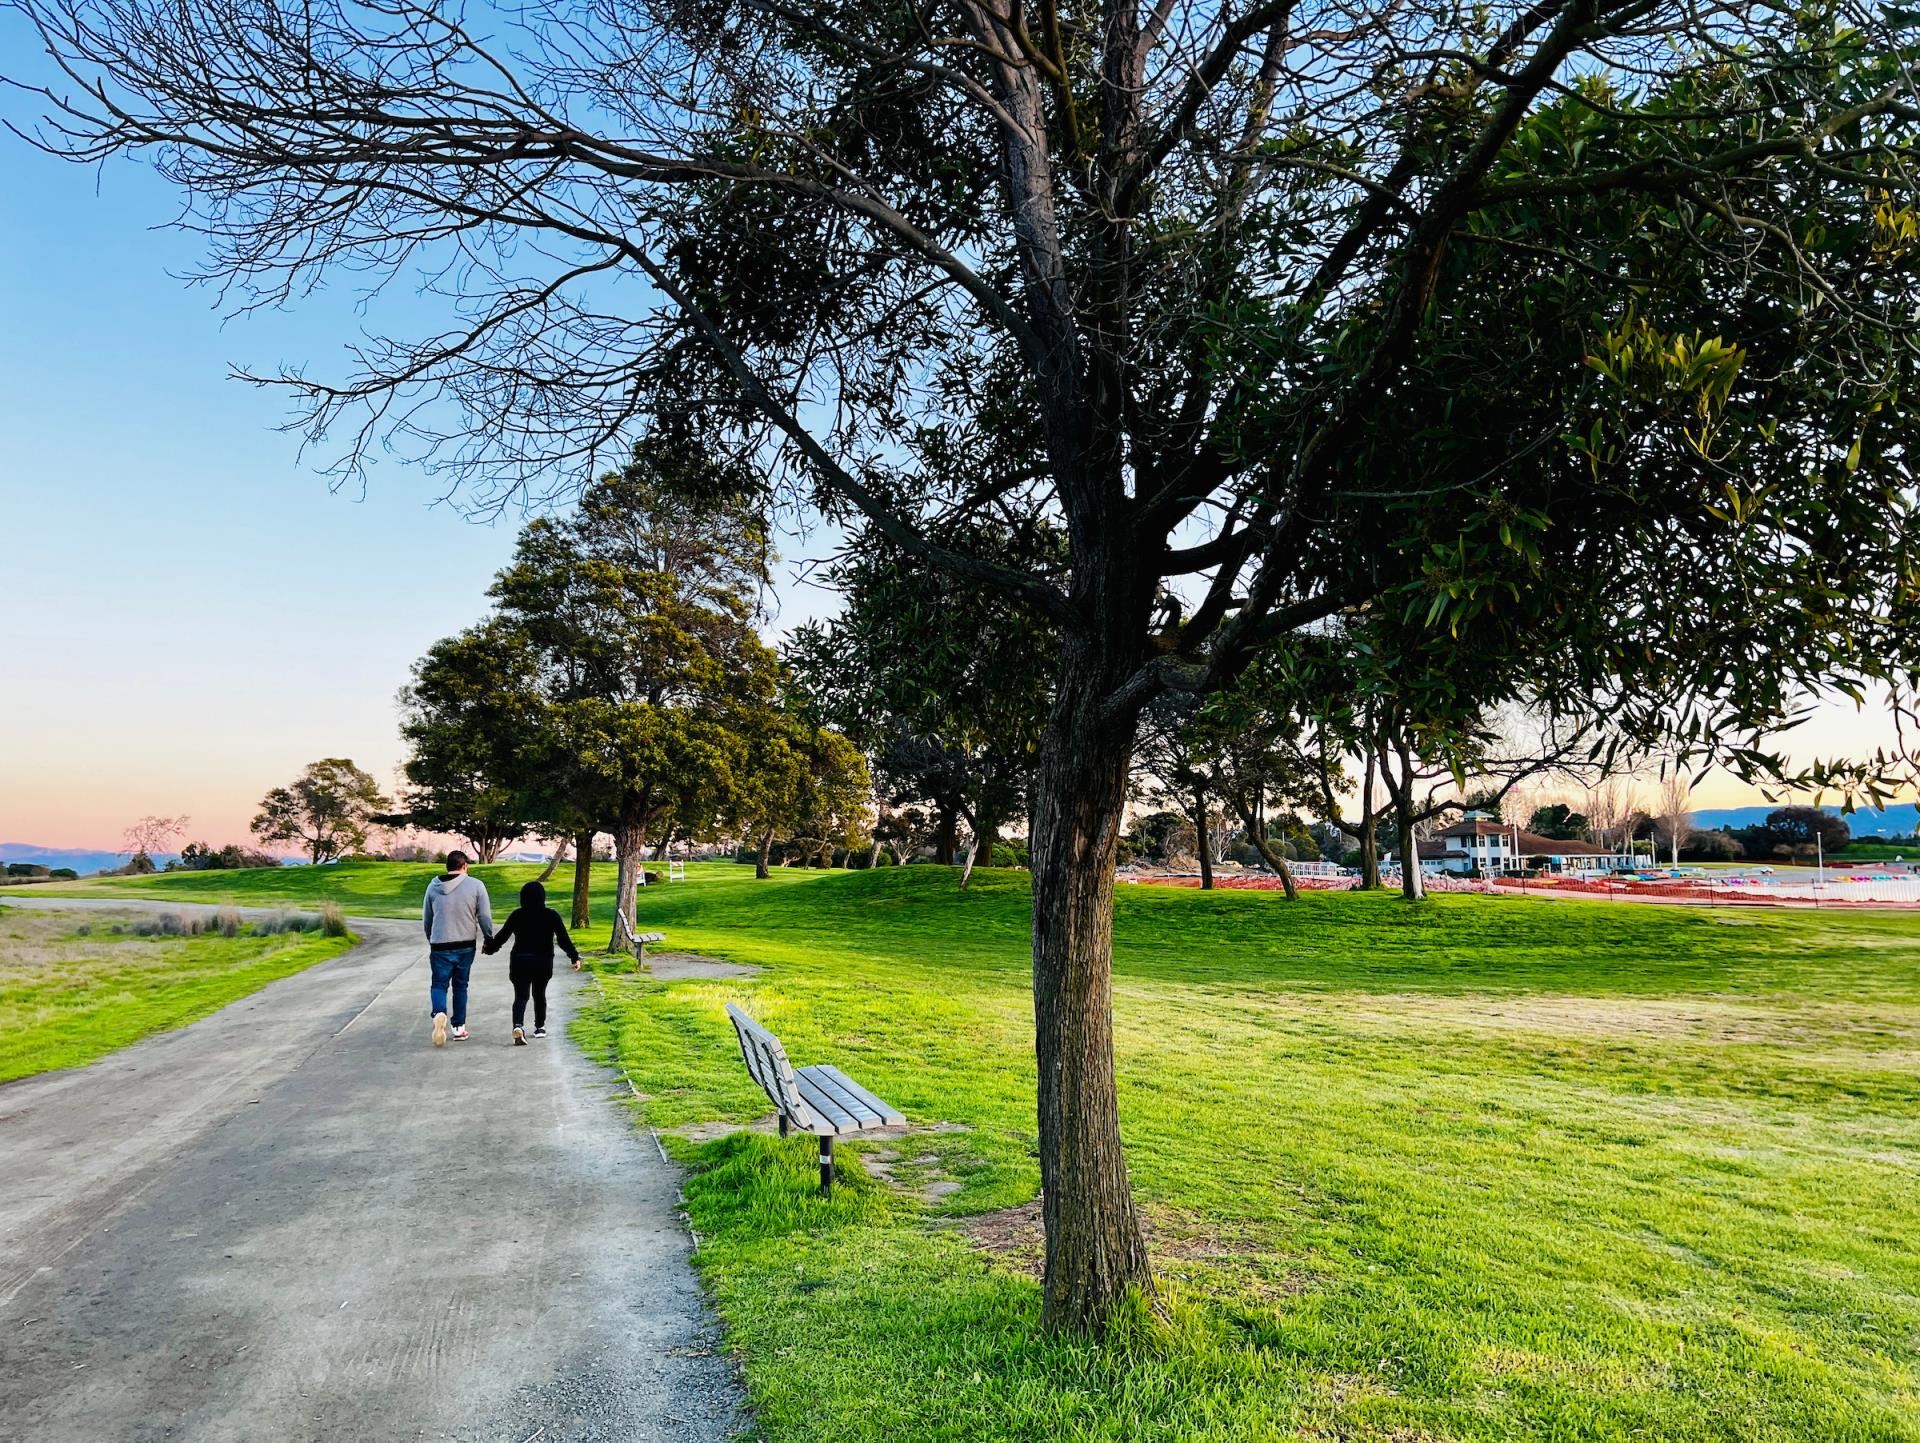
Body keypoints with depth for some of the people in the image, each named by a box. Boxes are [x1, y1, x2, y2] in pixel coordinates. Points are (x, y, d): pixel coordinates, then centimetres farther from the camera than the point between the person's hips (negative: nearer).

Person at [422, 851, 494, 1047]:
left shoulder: (433, 887, 2)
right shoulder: (476, 885, -6)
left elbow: (426, 918, 12)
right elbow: (485, 916, -6)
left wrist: (431, 940, 28)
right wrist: (489, 939, 9)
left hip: (440, 946, 0)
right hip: (466, 946, 0)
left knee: (439, 984, 9)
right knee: (460, 986, 14)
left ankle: (439, 1013, -19)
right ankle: (459, 1027, 17)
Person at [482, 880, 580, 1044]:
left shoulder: (516, 915, -3)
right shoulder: (551, 915, -5)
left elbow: (502, 935, 3)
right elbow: (563, 939, -7)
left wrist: (490, 948, 21)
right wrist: (575, 956, 0)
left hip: (519, 961, 0)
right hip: (543, 962, 0)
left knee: (520, 996, 0)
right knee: (539, 994, 19)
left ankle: (518, 1025, -23)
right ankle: (540, 1027, 27)